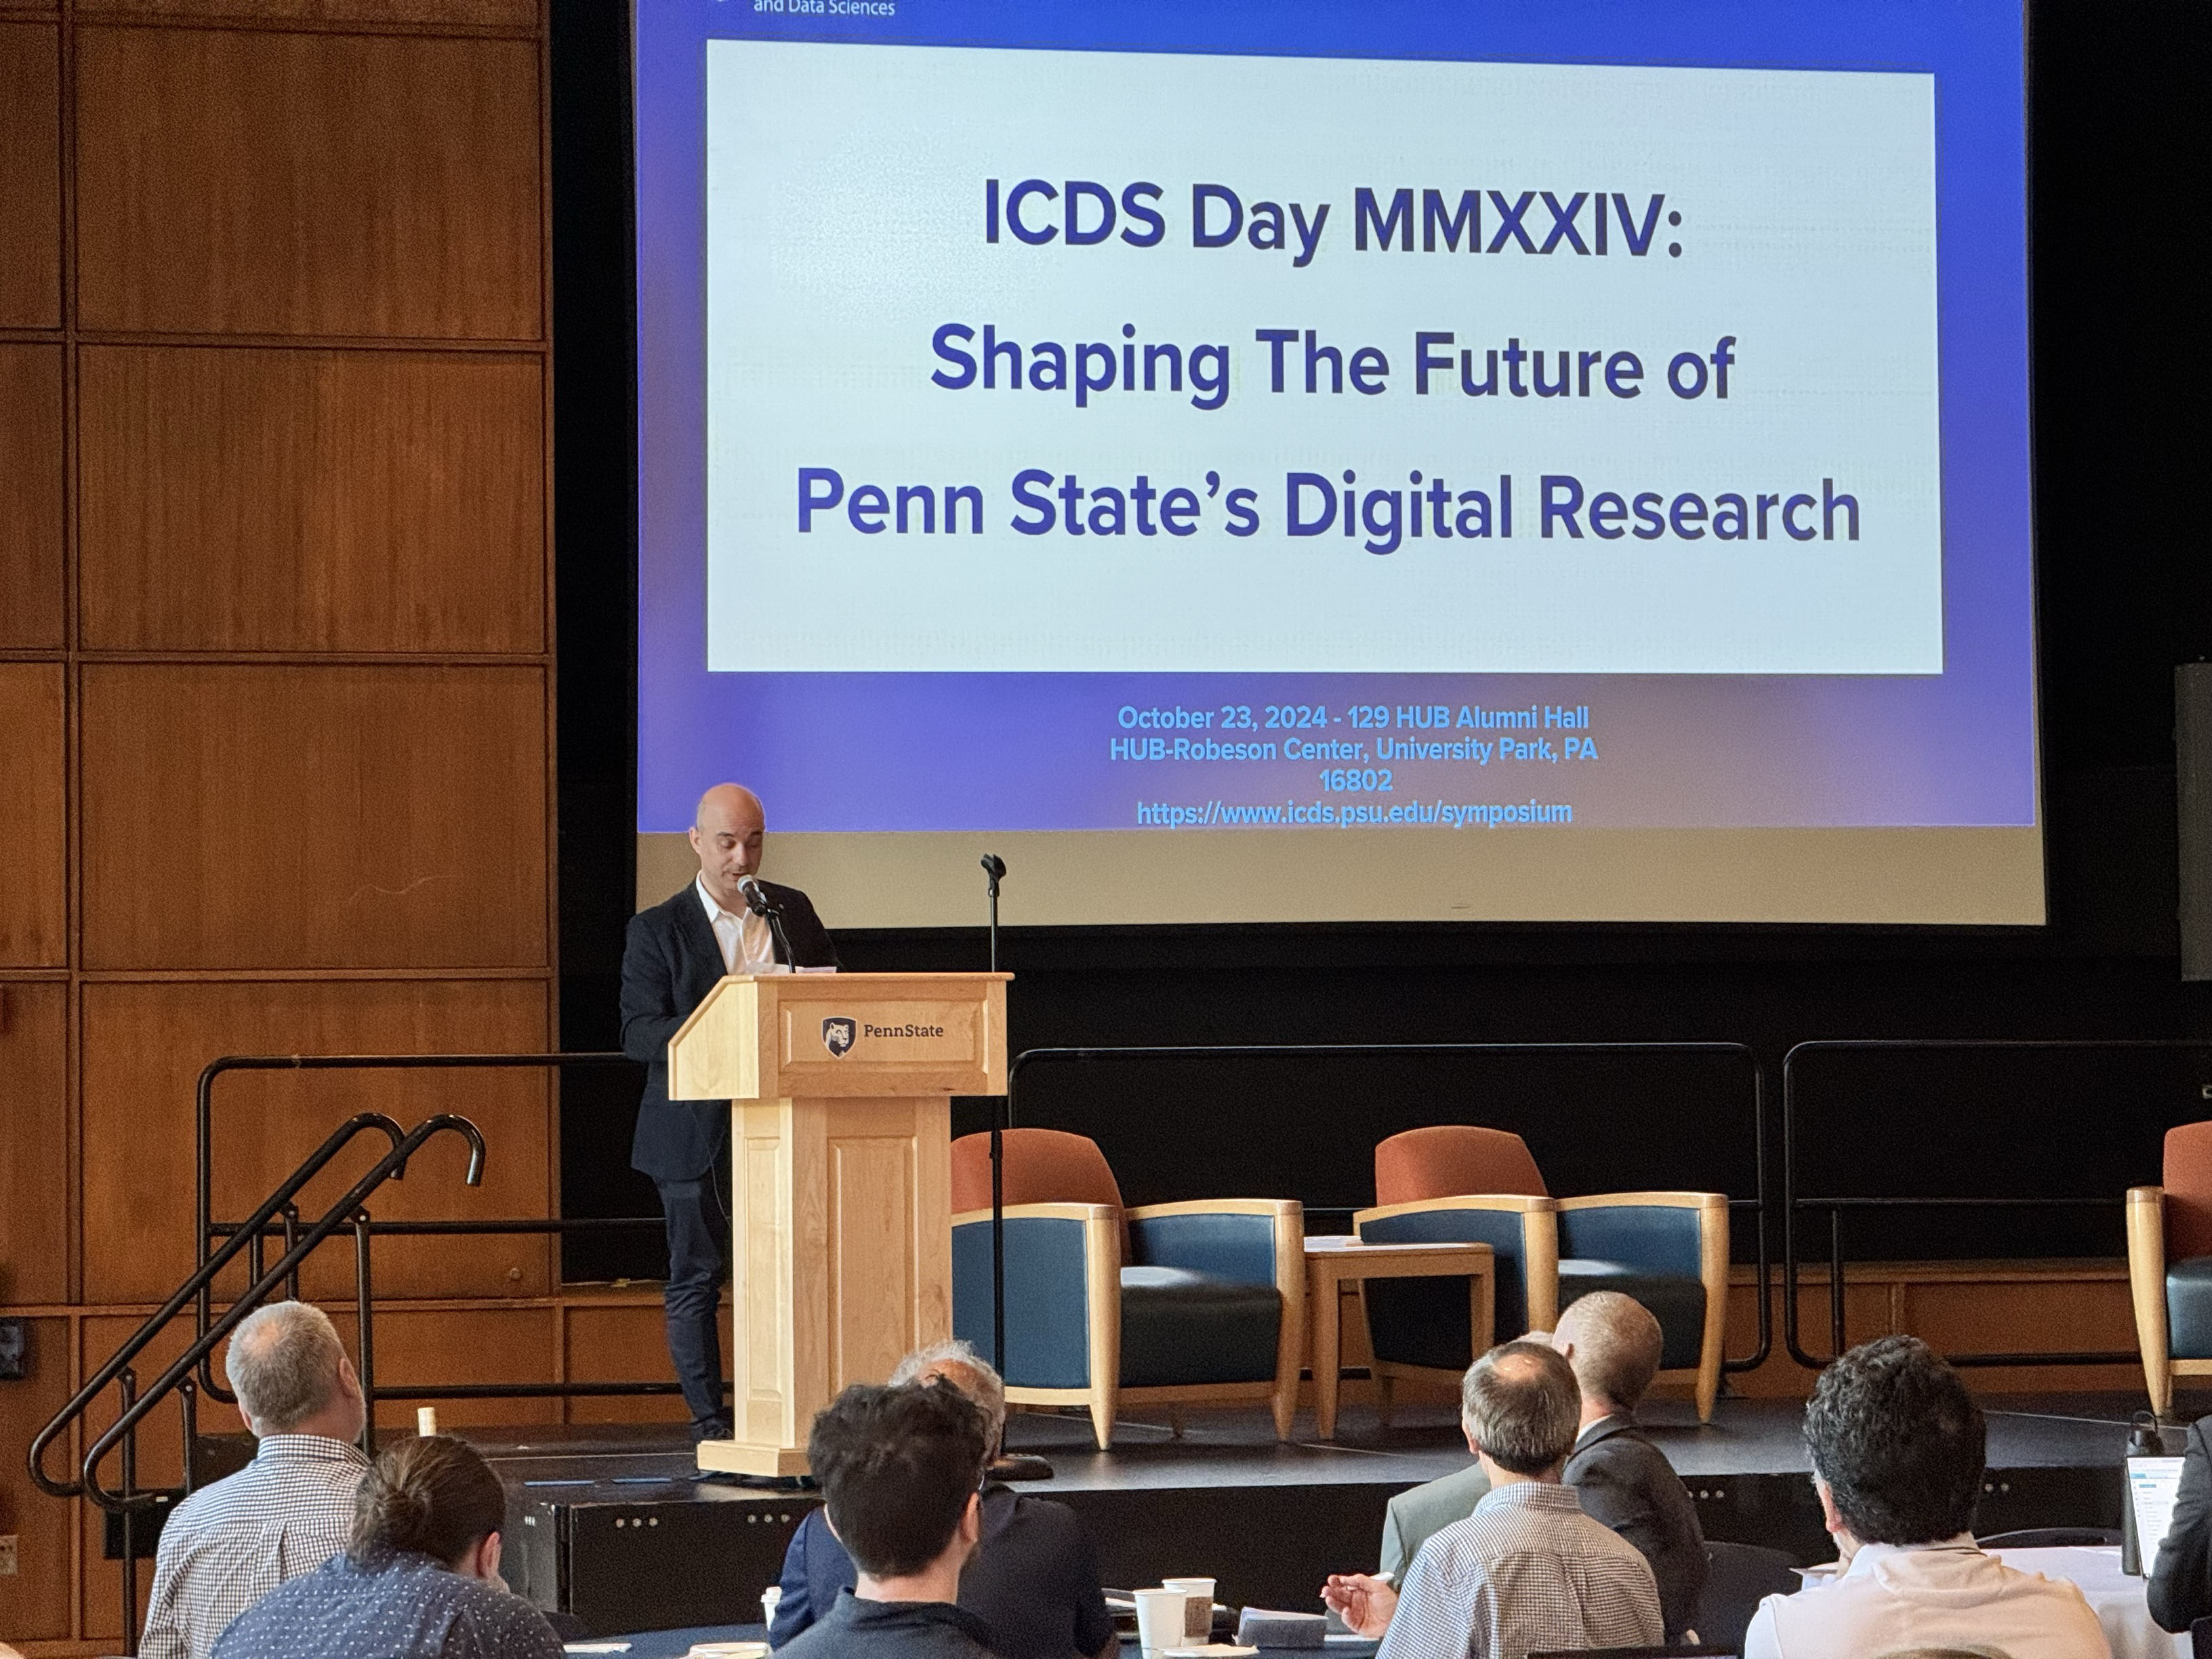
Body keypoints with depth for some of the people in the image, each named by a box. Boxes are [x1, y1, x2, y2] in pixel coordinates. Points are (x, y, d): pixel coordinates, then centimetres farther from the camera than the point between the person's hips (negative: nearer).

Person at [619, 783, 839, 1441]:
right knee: (694, 1279, 1)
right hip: (697, 1133, -2)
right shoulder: (657, 930, -1)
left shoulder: (794, 912, 10)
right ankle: (709, 1421, 7)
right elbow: (637, 1033, -8)